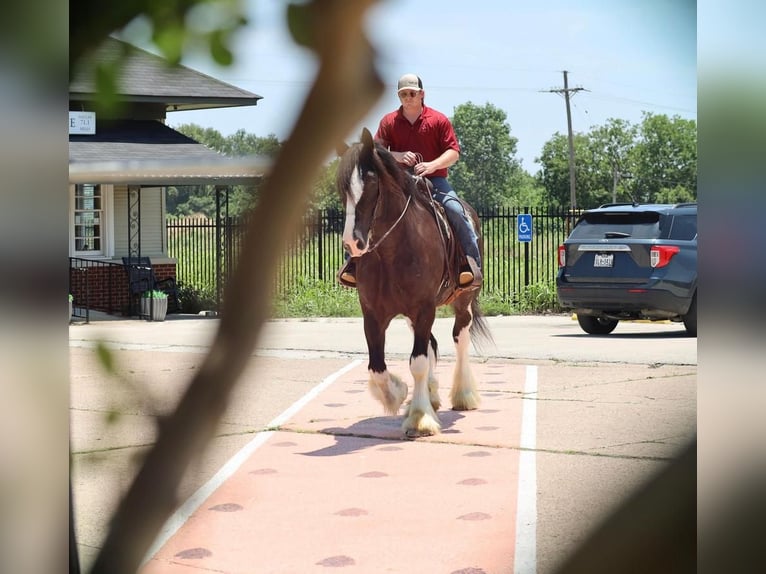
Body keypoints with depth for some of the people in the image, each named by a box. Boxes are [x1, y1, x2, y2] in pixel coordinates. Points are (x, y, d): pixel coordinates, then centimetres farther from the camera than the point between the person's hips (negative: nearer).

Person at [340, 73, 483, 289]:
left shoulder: (438, 120, 2)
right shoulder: (389, 121, 7)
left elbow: (453, 152, -2)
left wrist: (432, 165, -21)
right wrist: (396, 156, -18)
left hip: (433, 180, -2)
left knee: (455, 210, -28)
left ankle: (473, 264, -24)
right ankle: (355, 263, -9)